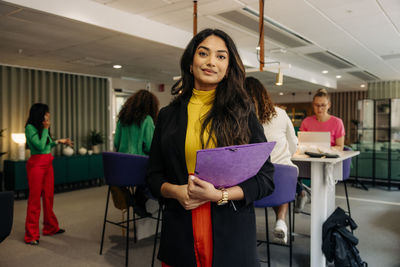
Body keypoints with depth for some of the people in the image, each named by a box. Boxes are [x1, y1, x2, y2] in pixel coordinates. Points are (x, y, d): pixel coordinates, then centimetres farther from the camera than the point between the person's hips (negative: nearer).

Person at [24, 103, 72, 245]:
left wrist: (58, 141, 16)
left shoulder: (42, 127, 12)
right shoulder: (30, 128, -10)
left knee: (48, 197, 13)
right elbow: (40, 146, -18)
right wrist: (45, 129, -12)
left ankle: (50, 228, 25)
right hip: (36, 164, -8)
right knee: (35, 199, -3)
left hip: (48, 164, 8)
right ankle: (31, 235, 5)